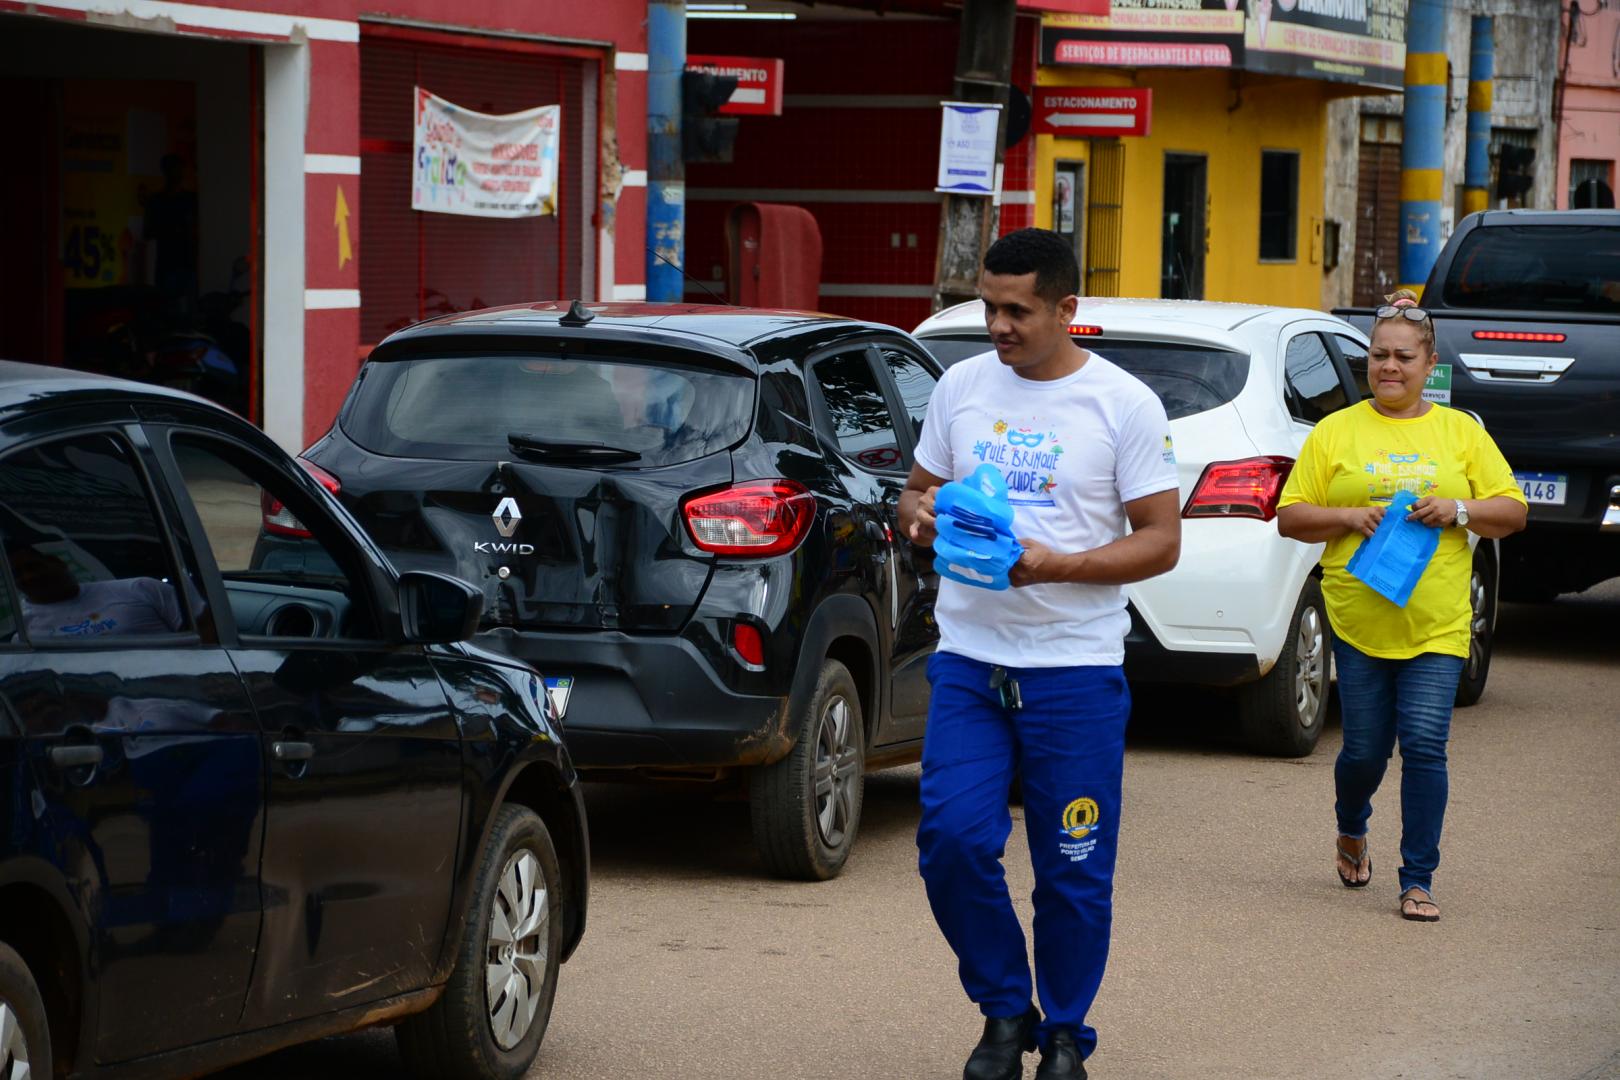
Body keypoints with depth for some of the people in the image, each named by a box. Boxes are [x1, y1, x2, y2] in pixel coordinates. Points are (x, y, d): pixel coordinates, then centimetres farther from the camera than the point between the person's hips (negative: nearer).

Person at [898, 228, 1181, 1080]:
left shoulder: (1123, 404, -3)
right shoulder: (961, 387, 9)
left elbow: (1161, 540, -3)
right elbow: (917, 489, 20)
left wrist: (1056, 565, -18)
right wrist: (919, 514, -6)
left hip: (1076, 667, -3)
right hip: (968, 658, 3)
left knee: (1073, 873, 1)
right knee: (951, 839, -9)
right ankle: (1003, 1010, 12)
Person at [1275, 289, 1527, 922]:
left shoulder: (1461, 432, 8)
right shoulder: (1335, 433, 6)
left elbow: (1513, 512, 9)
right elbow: (1290, 517, 6)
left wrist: (1459, 510, -10)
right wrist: (1348, 517, -11)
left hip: (1437, 626, 0)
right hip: (1358, 623, 0)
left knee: (1424, 745, -10)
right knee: (1364, 751, 4)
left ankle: (1418, 881, -1)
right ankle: (1351, 832, 37)